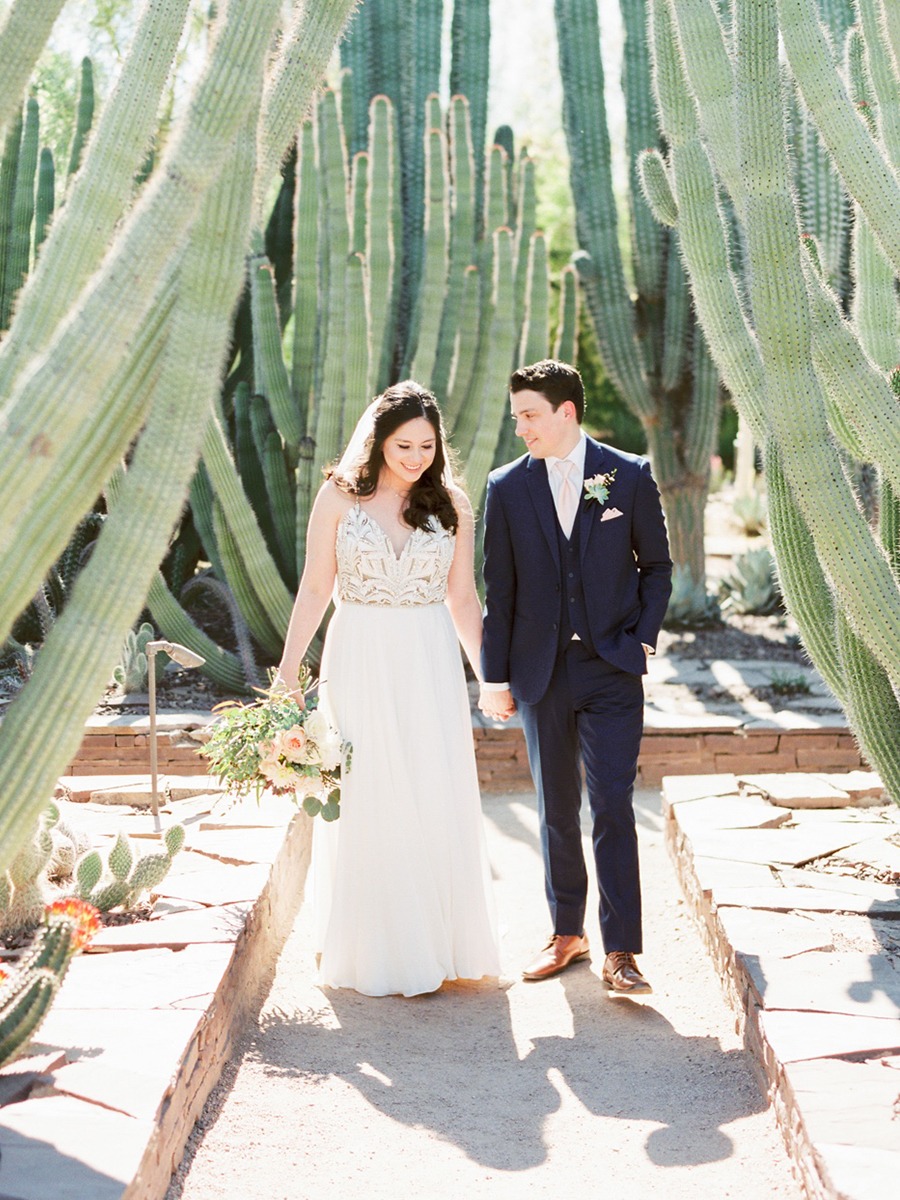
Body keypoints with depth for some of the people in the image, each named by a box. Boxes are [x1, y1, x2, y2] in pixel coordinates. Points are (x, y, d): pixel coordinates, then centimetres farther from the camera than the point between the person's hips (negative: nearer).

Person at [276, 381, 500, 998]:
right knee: (366, 808, 4)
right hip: (360, 663, -1)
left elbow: (463, 598, 8)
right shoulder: (340, 496, -2)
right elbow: (315, 589, 2)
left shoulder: (451, 503, 3)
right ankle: (372, 952, 17)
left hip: (431, 666, 1)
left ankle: (440, 945, 17)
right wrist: (288, 671, -1)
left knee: (438, 803, 2)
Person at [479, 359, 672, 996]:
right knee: (557, 810, 10)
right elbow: (499, 589, 4)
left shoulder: (631, 475, -1)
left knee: (613, 806, -7)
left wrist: (643, 638, -3)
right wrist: (495, 675, 3)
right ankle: (567, 932, 24)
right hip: (541, 673, 2)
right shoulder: (507, 487, 2)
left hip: (612, 669, -2)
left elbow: (657, 565, 7)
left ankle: (621, 952, -1)